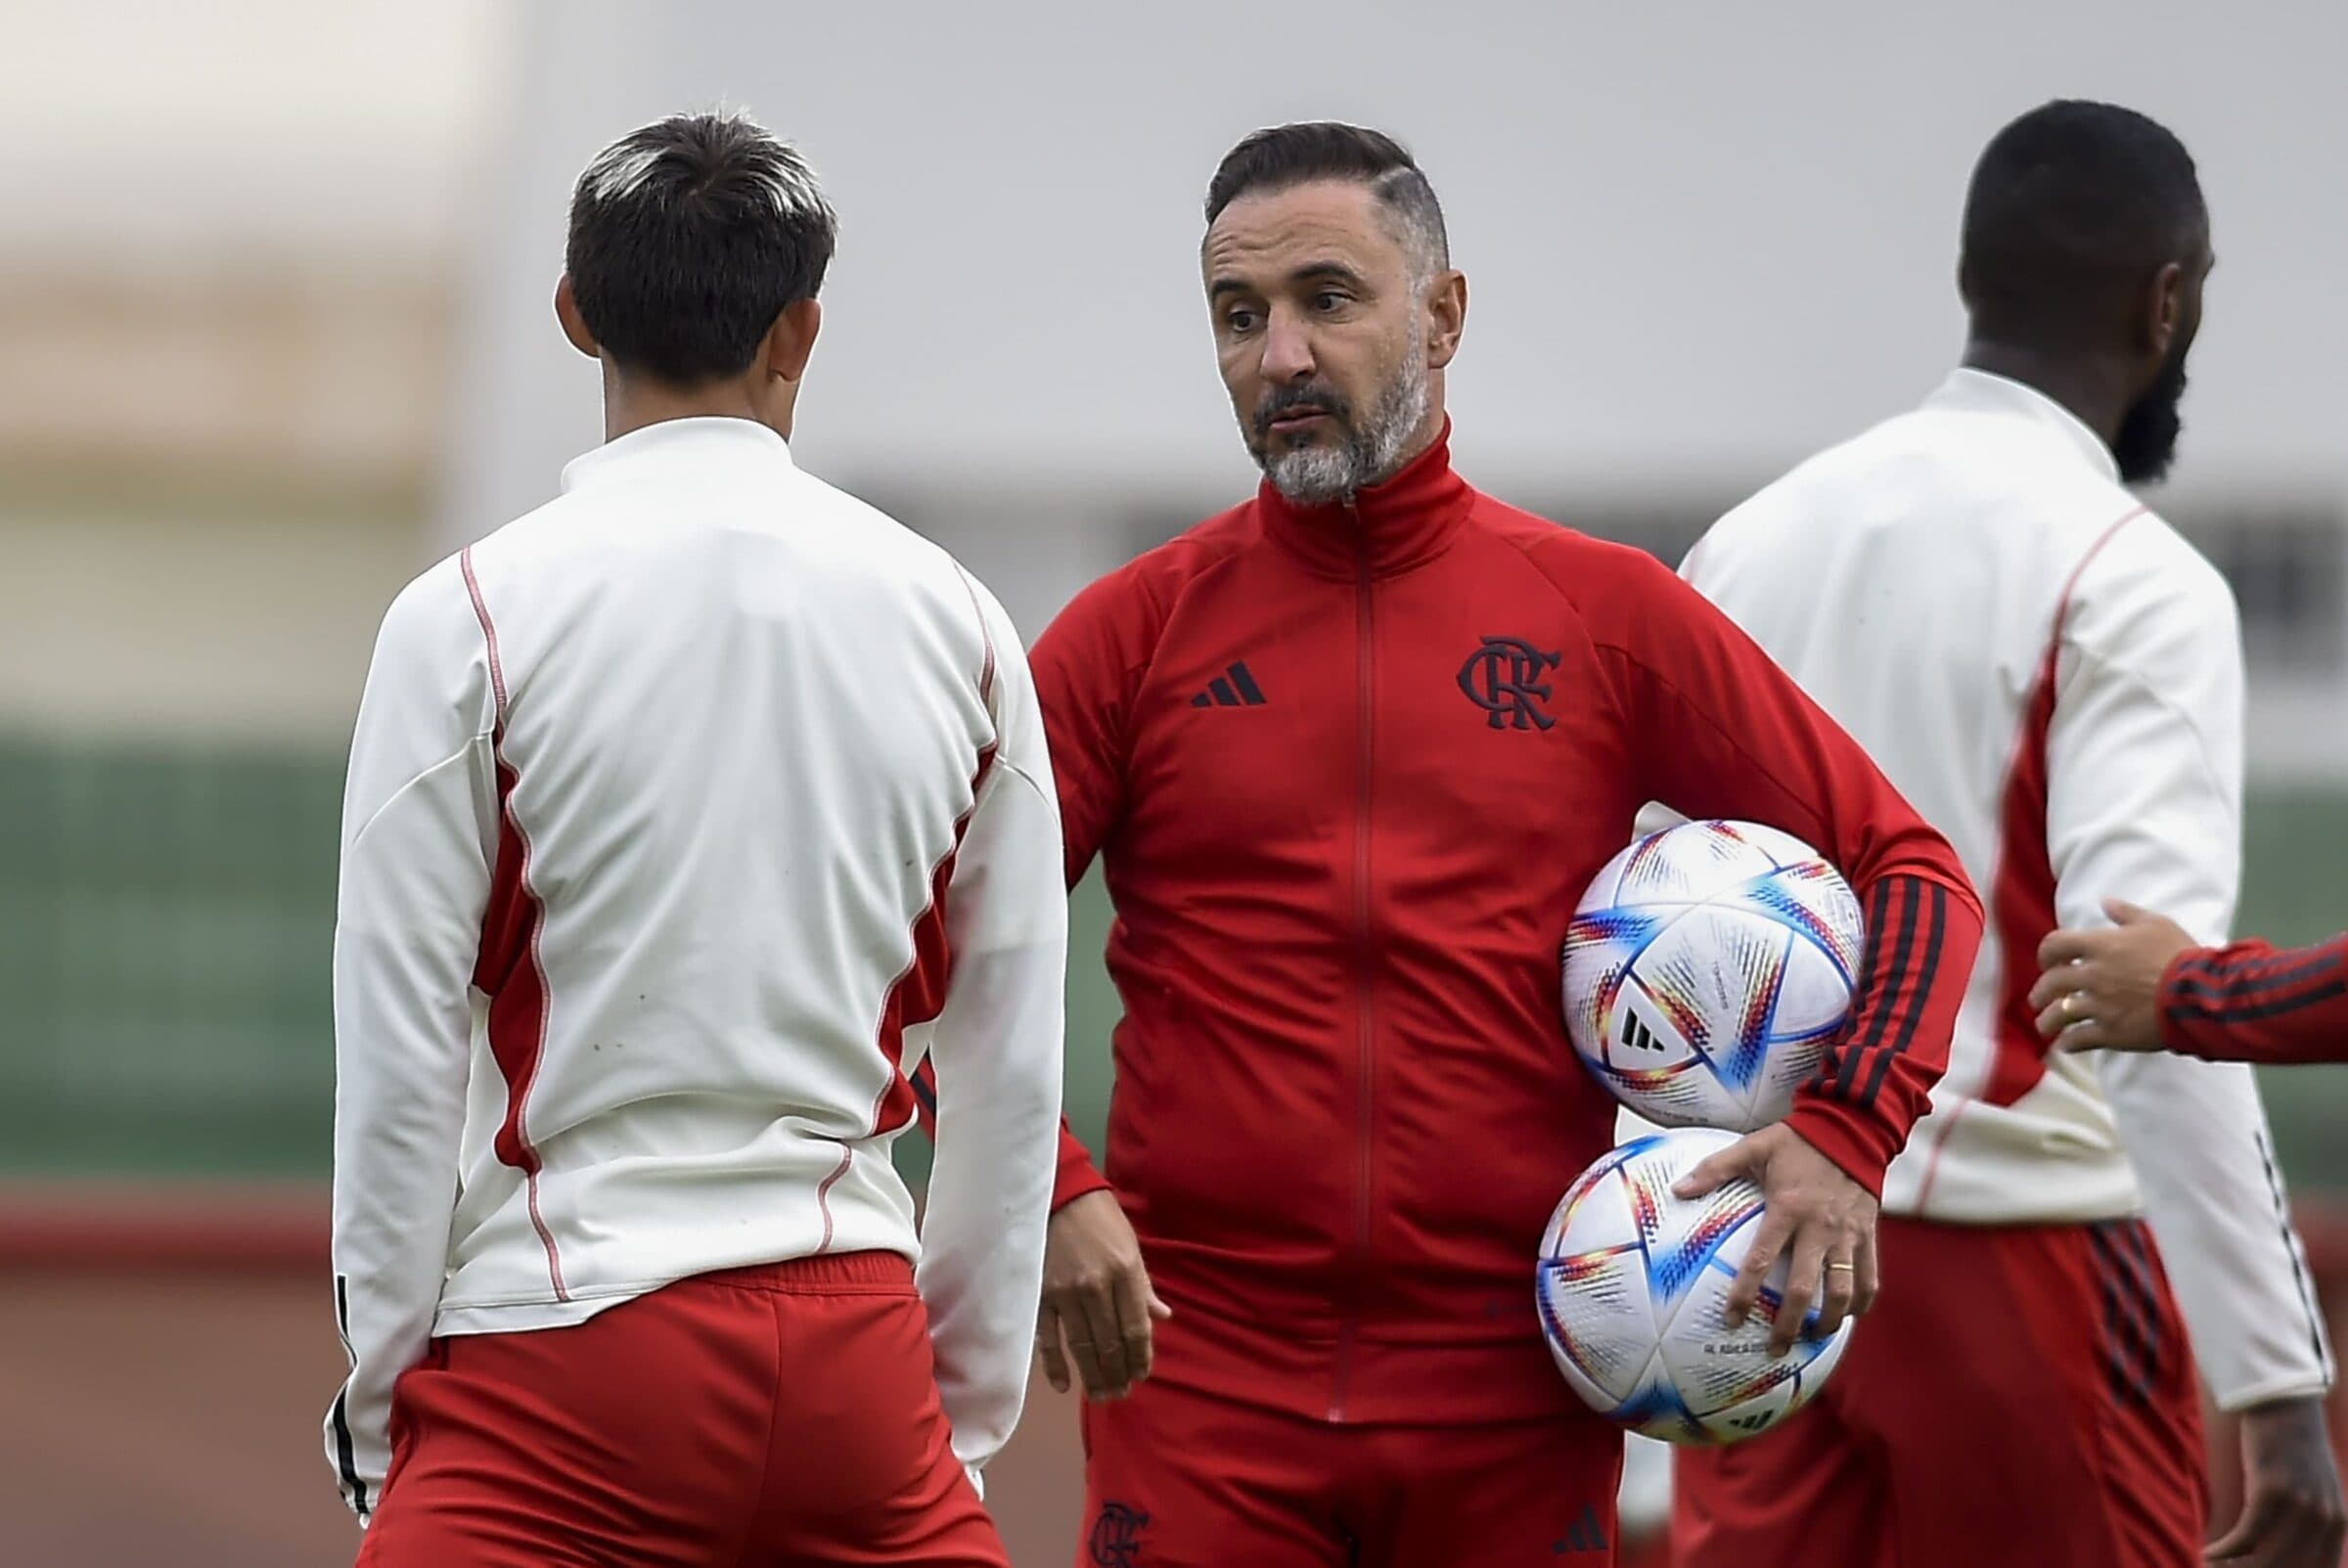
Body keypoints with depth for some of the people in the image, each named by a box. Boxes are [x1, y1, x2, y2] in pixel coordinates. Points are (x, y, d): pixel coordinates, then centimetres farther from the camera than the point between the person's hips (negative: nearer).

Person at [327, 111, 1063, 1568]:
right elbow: (1013, 1072, 11)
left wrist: (384, 1397, 5)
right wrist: (971, 1414, 19)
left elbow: (401, 1057, -4)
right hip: (857, 1343, 4)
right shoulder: (956, 620, 7)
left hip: (563, 1353, -3)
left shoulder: (473, 619, -4)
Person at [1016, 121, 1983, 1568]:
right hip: (1205, 1380, -1)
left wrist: (1850, 1132, -7)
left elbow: (1906, 866, 9)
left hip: (1515, 1392, 1)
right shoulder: (1140, 630, 4)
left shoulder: (1607, 615, 6)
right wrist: (1046, 1191, -15)